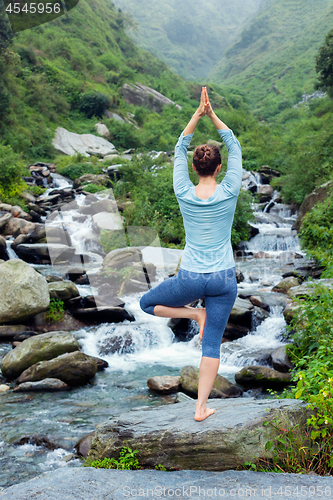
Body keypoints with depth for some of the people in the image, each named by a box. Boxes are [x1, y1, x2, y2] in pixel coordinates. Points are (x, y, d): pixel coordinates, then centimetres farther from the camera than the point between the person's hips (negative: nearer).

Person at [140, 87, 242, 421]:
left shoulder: (184, 194, -7)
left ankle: (196, 314, 11)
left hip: (190, 278, -1)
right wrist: (212, 115, 6)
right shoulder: (229, 193, -8)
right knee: (212, 344, 9)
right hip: (224, 280, 1)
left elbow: (179, 150, 5)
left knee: (147, 304, 25)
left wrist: (198, 114, 4)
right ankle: (201, 408, 11)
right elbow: (235, 148, 5)